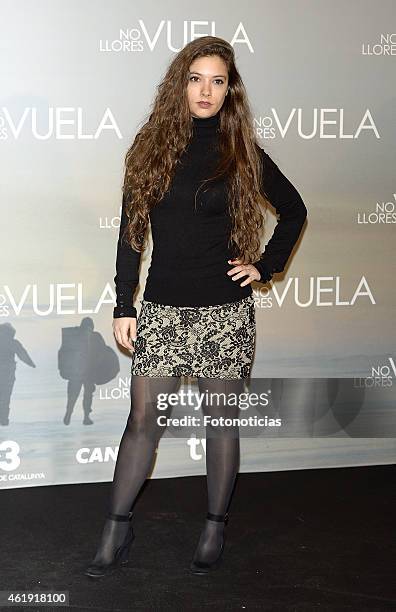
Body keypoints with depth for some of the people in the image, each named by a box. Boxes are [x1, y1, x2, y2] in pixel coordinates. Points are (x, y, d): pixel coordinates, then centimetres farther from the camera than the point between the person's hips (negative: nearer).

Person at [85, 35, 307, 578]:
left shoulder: (243, 154, 1)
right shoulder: (152, 146, 4)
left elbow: (294, 212, 14)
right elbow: (132, 230, 5)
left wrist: (265, 267, 4)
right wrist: (123, 305, 1)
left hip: (225, 310, -1)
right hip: (161, 309, 1)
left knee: (221, 420, 8)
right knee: (144, 419, 3)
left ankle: (215, 529, 21)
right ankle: (116, 530, 13)